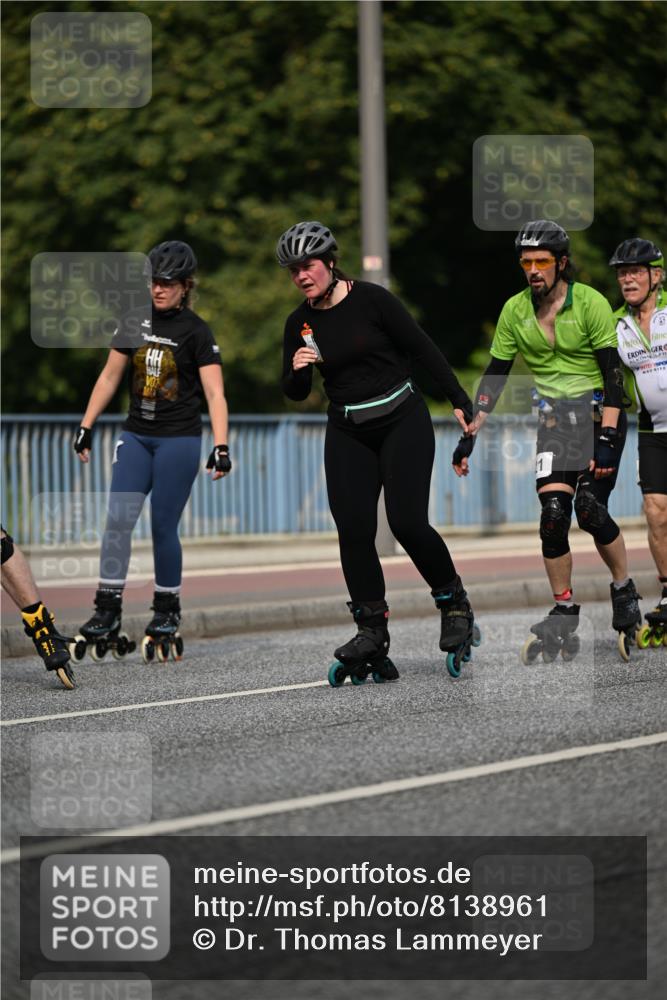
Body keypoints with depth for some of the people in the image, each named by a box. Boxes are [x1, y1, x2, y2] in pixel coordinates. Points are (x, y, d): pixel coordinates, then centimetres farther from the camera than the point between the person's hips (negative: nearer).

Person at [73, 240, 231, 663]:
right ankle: (107, 616, -3)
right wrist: (86, 426, 14)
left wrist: (221, 446, -21)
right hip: (136, 436, 5)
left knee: (163, 526, -4)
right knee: (118, 521, -5)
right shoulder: (136, 324, 9)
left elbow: (215, 393, -11)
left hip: (179, 440, -4)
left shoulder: (196, 331, -6)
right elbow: (109, 377, 17)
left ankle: (167, 615, 11)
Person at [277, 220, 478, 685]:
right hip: (348, 433, 4)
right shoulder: (300, 323, 2)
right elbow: (296, 393, 10)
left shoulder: (371, 299, -10)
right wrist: (297, 369, -13)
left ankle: (455, 603, 8)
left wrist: (460, 401, -6)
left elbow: (423, 348, -6)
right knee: (353, 530, -9)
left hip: (402, 420, -4)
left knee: (408, 523, -14)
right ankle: (372, 631, -5)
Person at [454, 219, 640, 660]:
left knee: (590, 507, -19)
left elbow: (613, 373, -14)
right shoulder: (515, 310, 1)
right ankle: (564, 619, -1)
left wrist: (606, 441, -21)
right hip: (553, 420, 3)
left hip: (599, 412, -3)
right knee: (553, 512, -11)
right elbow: (495, 376, 8)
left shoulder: (590, 303, -12)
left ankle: (625, 592, 4)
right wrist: (470, 436, 2)